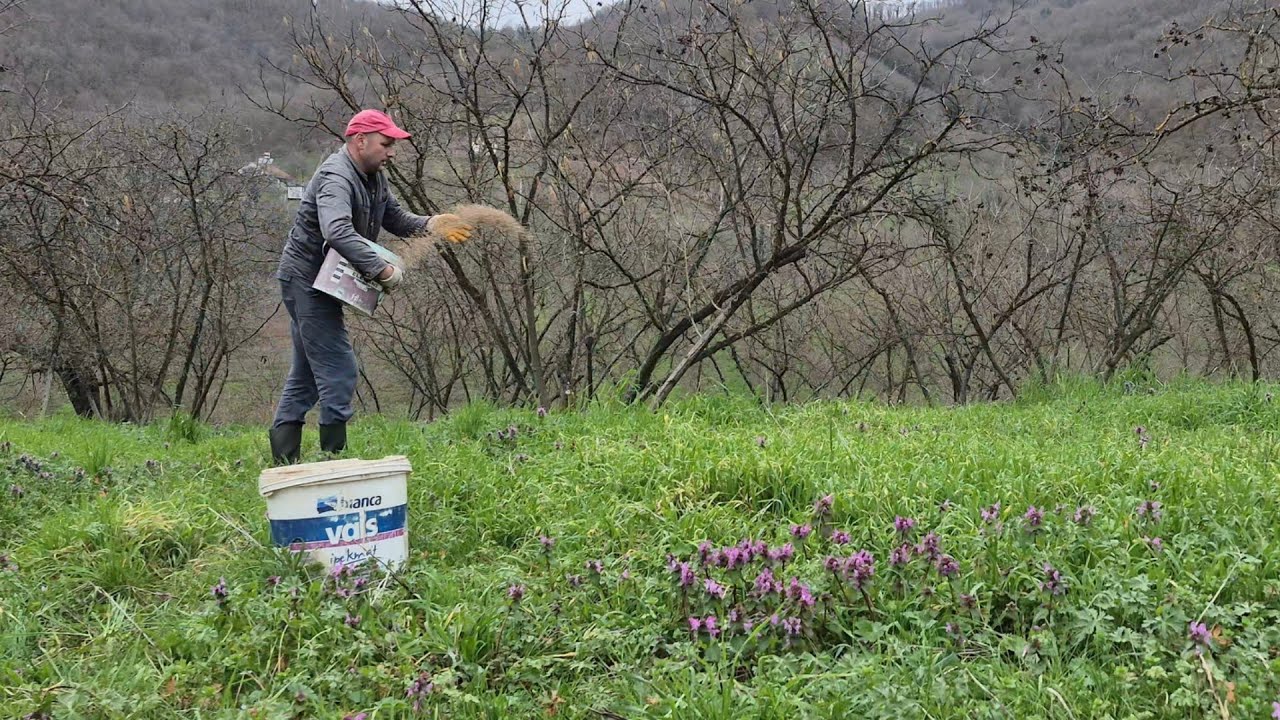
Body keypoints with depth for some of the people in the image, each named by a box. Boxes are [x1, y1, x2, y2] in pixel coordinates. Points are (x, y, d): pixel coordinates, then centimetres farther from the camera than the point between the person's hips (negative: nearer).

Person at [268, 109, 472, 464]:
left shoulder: (373, 178, 9)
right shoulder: (336, 178, -23)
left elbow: (396, 218, 12)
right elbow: (338, 232, -40)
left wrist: (431, 224, -7)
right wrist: (382, 270, -40)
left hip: (318, 286, 11)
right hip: (307, 281, -11)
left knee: (305, 375, 13)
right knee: (339, 371, -11)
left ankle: (283, 459, 19)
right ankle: (334, 458, -5)